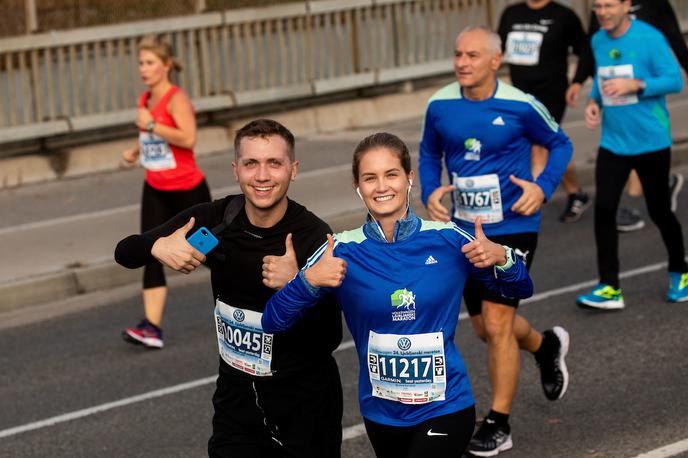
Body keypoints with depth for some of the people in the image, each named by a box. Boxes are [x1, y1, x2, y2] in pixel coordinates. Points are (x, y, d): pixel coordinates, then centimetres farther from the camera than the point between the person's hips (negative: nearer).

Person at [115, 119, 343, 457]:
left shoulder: (316, 239, -20)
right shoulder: (214, 220, -8)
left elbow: (330, 341, -20)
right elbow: (125, 252, -2)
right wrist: (157, 246, -24)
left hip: (305, 407, -3)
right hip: (236, 400, 3)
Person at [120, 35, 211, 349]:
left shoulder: (176, 99, -15)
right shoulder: (145, 100, 9)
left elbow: (188, 137, -29)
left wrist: (151, 125, -25)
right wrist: (135, 152, 8)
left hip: (187, 190, -7)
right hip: (155, 190, 7)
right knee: (152, 255, -6)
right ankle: (151, 328, -12)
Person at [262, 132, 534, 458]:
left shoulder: (448, 240, -8)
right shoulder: (342, 252, -8)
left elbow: (519, 290, 4)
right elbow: (272, 323, -10)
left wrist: (501, 258, -17)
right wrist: (309, 281, -28)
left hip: (444, 410, -2)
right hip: (381, 415, 2)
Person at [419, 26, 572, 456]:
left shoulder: (521, 106, -14)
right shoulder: (440, 106, -4)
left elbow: (560, 144, 2)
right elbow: (429, 153, 14)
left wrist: (544, 187, -14)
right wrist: (430, 192, -4)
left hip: (513, 228, -5)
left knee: (497, 324, -11)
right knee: (486, 327, 15)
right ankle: (547, 345, 48)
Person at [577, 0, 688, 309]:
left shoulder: (650, 38, -13)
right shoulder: (597, 41, 4)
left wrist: (636, 84, -27)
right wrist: (594, 101, -1)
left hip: (651, 142, -4)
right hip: (612, 142, 4)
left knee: (658, 211, 8)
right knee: (603, 209, -10)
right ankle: (609, 289, -5)